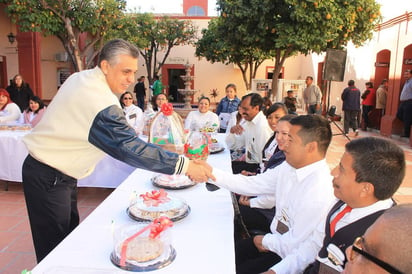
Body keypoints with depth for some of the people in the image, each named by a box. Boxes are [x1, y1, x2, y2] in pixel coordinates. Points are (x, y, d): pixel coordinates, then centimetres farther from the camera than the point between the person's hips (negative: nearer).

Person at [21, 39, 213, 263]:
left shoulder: (80, 77, 1)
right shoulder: (99, 102, -29)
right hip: (47, 178, -9)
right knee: (55, 248, 3)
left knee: (70, 232, 17)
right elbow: (131, 149, -35)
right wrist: (185, 166, -34)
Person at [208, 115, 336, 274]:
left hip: (292, 259, -6)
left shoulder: (319, 192, -30)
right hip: (276, 240, 7)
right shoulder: (289, 167, -7)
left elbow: (293, 244, -24)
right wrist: (211, 173, -7)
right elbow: (252, 184, -2)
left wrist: (265, 241, -6)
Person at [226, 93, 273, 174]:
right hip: (248, 161, 8)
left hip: (257, 166, -8)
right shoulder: (247, 122, 5)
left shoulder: (263, 126, -23)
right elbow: (230, 143, 12)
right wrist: (232, 131, -8)